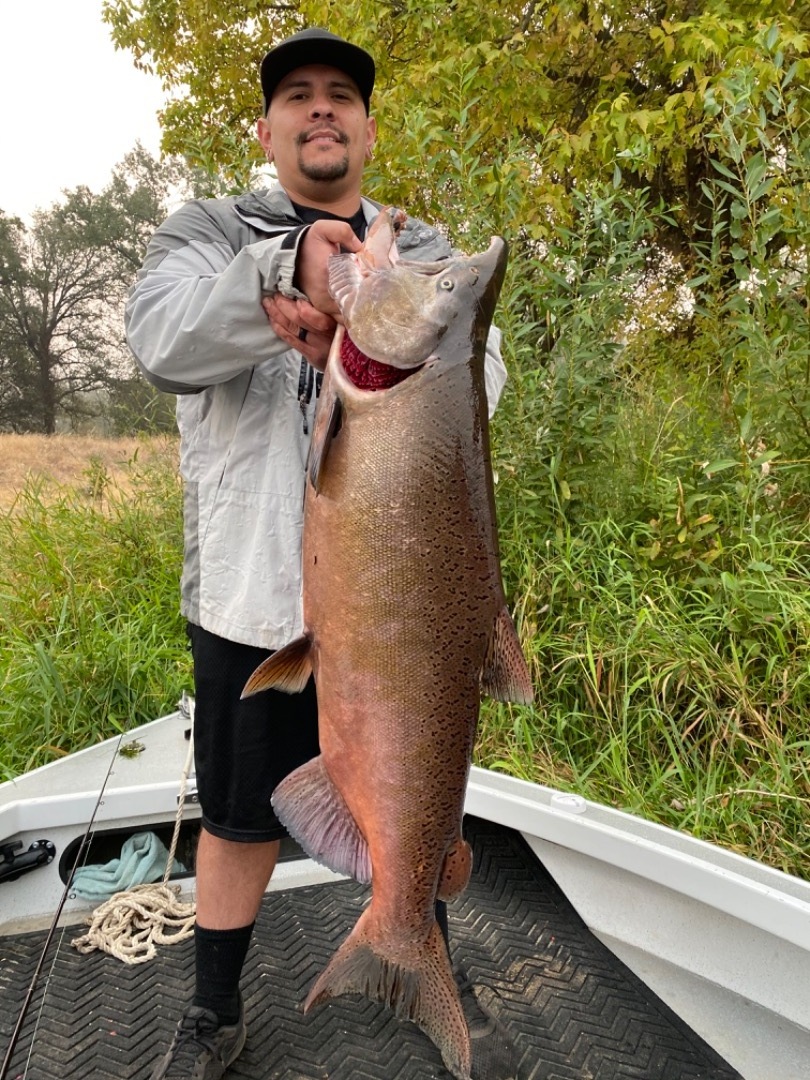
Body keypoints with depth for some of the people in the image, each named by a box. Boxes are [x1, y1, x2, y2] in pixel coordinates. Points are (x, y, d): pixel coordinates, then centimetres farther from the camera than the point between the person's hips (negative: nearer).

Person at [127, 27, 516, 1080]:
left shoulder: (426, 252, 9)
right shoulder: (208, 229, 6)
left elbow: (478, 377, -9)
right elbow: (164, 342, -15)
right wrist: (283, 269, -32)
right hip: (252, 590, -1)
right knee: (238, 820, 14)